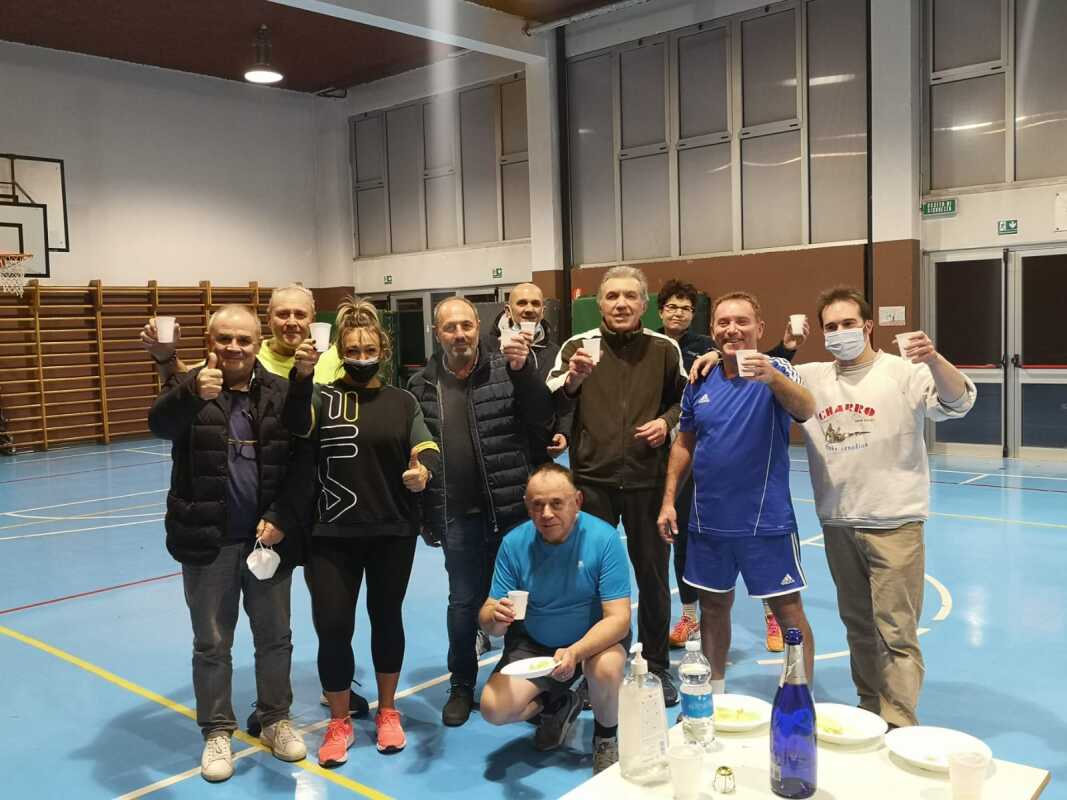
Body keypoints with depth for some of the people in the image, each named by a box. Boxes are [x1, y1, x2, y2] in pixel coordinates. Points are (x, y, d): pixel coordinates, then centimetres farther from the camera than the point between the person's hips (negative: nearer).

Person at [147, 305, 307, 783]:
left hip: (268, 538, 2)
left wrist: (281, 519, -11)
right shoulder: (191, 388, -4)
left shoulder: (280, 393, 0)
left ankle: (276, 720, 32)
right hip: (207, 542, -2)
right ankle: (217, 731, 26)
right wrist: (194, 394, -45)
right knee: (211, 643, 10)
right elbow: (159, 424, -26)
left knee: (275, 637, 14)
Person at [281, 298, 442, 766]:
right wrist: (301, 377, -39)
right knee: (333, 626, 0)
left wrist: (423, 469, -31)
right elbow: (296, 425, -21)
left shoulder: (402, 401, 5)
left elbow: (427, 449, -7)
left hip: (393, 533, 1)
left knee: (386, 618, 14)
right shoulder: (324, 398, 0)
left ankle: (387, 711, 34)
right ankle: (339, 722, 23)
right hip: (333, 536, -1)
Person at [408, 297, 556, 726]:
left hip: (512, 507, -1)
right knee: (464, 601, 12)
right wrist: (425, 511, 3)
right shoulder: (422, 385, 3)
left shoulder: (506, 369, -2)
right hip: (457, 514, 1)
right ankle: (462, 686, 30)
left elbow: (544, 421, -11)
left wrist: (524, 370, -24)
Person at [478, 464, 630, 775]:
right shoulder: (514, 543, -14)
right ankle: (557, 705, 16)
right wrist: (495, 618, -37)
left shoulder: (603, 538, -22)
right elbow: (487, 618, -11)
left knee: (606, 668, -35)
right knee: (494, 708, -17)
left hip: (595, 640, -2)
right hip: (534, 644, 3)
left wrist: (574, 653, -42)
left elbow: (618, 618, -25)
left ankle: (606, 737, -1)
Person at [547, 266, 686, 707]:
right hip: (592, 479, -1)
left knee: (653, 575, 12)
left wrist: (667, 422, -6)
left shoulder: (664, 348, 2)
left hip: (647, 480, 1)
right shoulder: (577, 346, -1)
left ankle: (656, 667, 30)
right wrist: (571, 380, -28)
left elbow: (686, 401, 14)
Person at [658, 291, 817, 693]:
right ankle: (713, 692, 34)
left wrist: (773, 378, -49)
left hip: (765, 520, -4)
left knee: (788, 610, 2)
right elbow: (684, 444, 12)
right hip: (708, 520, 4)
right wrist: (669, 500, 7)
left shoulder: (776, 373, -10)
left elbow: (806, 410, -30)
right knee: (713, 605, 16)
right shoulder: (700, 381, 3)